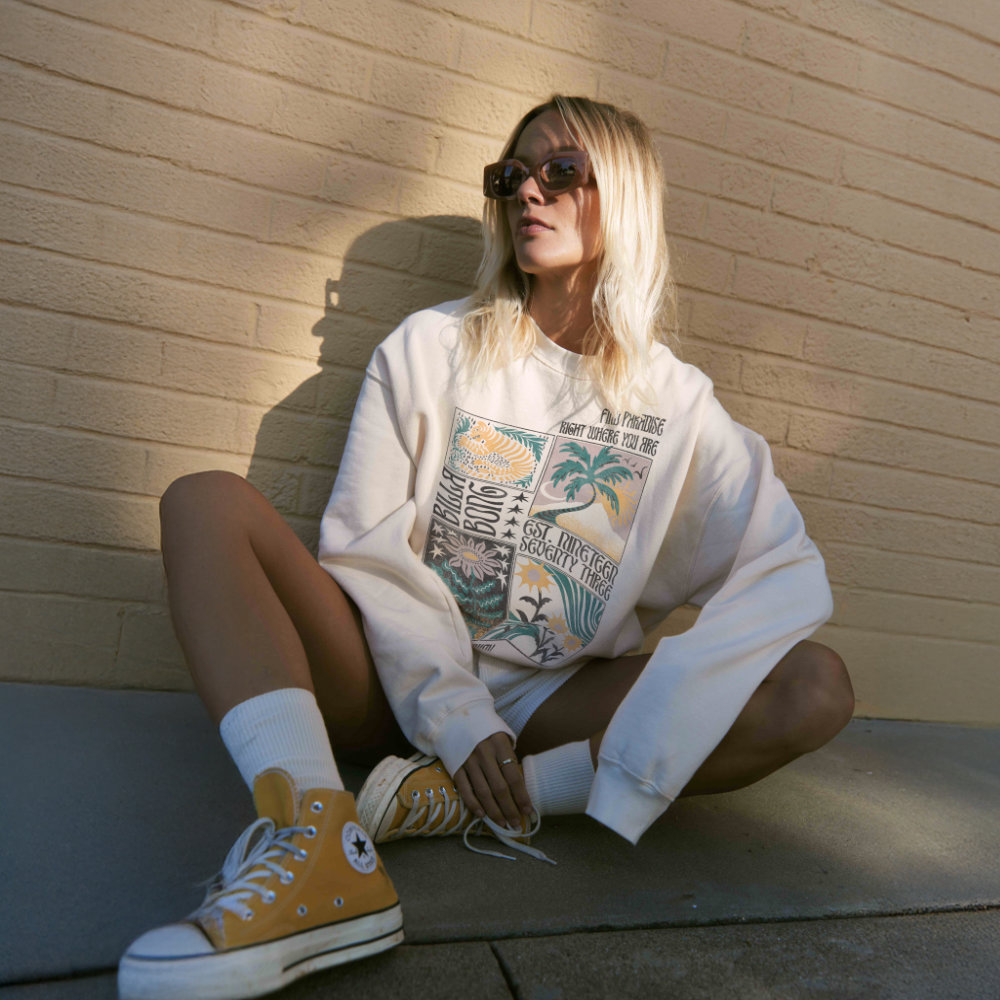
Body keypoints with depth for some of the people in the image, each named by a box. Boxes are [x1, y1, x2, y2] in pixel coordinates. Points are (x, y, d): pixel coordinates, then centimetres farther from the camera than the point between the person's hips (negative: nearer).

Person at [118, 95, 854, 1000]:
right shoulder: (432, 348, 3)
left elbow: (790, 573, -8)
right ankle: (319, 841, -37)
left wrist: (647, 729, -22)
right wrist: (452, 711, -14)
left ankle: (461, 804, -23)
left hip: (549, 704, 1)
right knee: (206, 501, -18)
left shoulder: (676, 402, 3)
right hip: (397, 680, 0)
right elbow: (366, 549, -4)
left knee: (817, 689, -18)